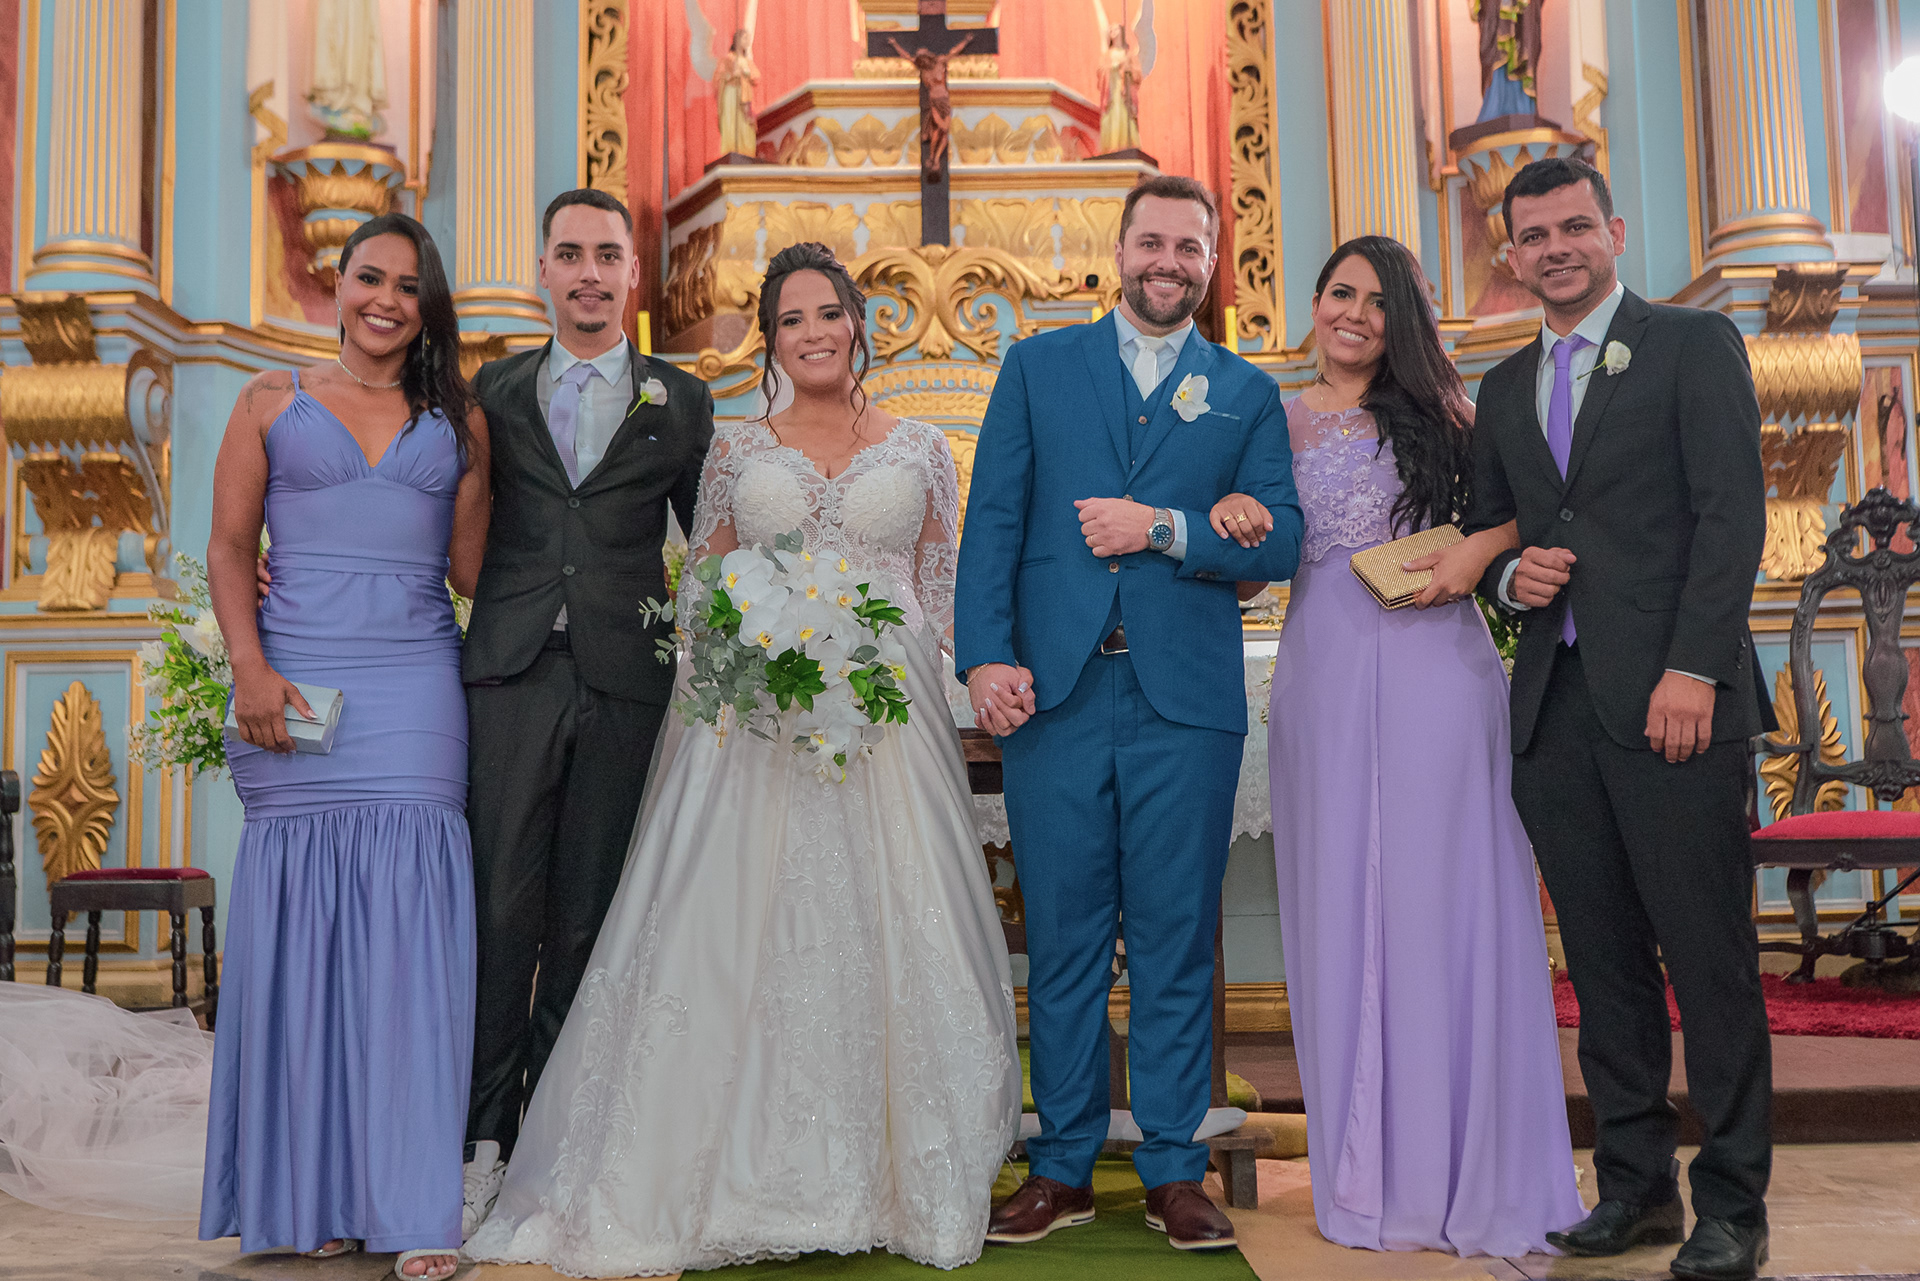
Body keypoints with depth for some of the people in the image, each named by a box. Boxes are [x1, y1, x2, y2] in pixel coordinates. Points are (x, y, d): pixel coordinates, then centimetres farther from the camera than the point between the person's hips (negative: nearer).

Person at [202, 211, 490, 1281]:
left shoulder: (459, 420, 14)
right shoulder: (272, 403, 11)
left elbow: (472, 567, 12)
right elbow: (231, 551, 6)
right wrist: (250, 668, -5)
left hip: (414, 689, 0)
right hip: (295, 685, 0)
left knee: (406, 917, -7)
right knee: (300, 911, -1)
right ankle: (312, 1192, 10)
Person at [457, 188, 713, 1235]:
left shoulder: (680, 401, 12)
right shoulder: (494, 391, 13)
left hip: (625, 681, 0)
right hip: (513, 672, 0)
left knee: (585, 917, 5)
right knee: (500, 910, -3)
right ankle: (483, 1142, 5)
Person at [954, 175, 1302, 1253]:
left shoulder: (1248, 393, 13)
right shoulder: (1039, 367, 13)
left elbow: (1282, 542, 3)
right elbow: (993, 520, 5)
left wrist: (1163, 529, -11)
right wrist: (986, 656, -8)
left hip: (1186, 699, 0)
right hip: (1052, 691, 0)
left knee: (1177, 941, 4)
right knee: (1063, 941, 6)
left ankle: (1175, 1171, 16)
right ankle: (1063, 1168, 17)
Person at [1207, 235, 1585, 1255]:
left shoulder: (1437, 410, 11)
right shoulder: (1276, 423, 12)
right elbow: (1247, 576, 11)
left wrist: (1479, 549, -11)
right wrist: (1230, 521, -10)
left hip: (1437, 666, -1)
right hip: (1324, 676, 1)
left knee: (1444, 900, -1)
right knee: (1341, 906, 3)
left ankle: (1469, 1170, 9)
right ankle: (1373, 1172, 13)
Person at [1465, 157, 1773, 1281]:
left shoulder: (1695, 344, 3)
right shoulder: (1507, 387, 19)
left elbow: (1733, 513, -5)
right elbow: (1487, 531, 25)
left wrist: (1693, 668, -14)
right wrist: (1511, 576, 1)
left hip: (1673, 701, -5)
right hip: (1557, 706, 5)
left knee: (1710, 956, -2)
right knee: (1605, 960, 8)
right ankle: (1637, 1184, 18)